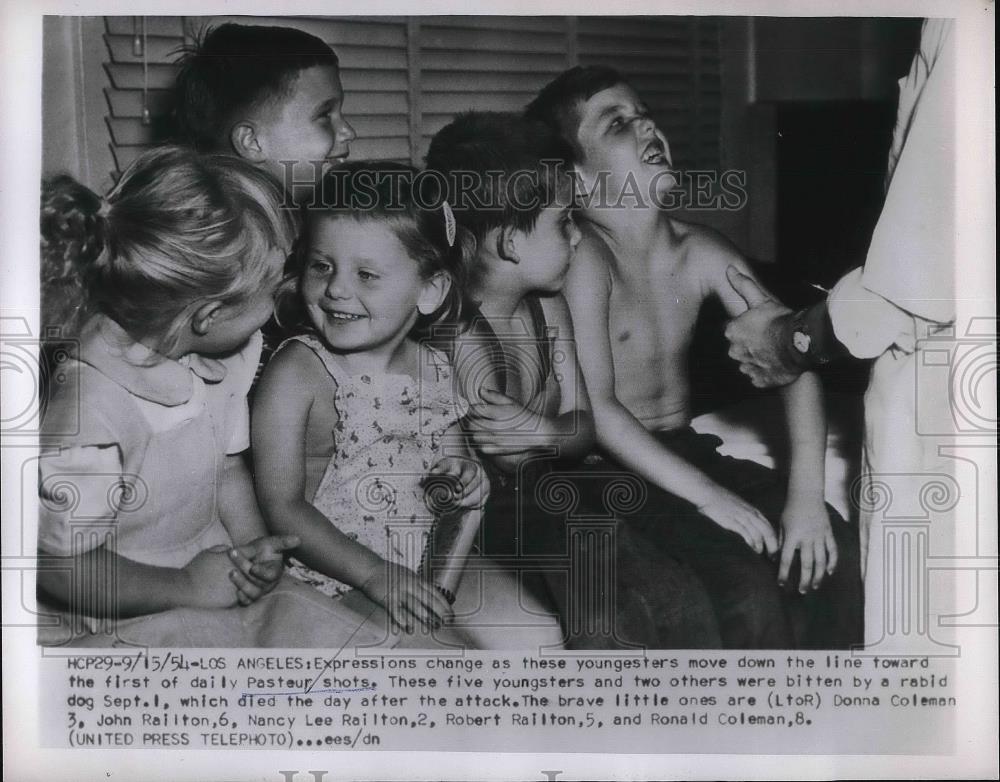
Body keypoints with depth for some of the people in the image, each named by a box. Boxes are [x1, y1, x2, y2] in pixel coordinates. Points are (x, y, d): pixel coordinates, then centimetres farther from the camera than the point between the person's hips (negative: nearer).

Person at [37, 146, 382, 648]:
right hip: (132, 615, -7)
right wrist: (188, 587, -14)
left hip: (216, 575, 8)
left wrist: (252, 547, -6)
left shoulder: (221, 356, -5)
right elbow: (64, 567, -21)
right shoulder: (90, 413, -31)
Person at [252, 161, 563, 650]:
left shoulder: (433, 369, 4)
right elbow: (281, 508, -16)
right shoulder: (296, 374, -13)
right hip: (338, 579, -6)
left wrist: (465, 479, -4)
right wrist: (376, 574, -21)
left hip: (434, 562, 6)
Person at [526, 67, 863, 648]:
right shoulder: (585, 257, -15)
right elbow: (595, 408, -21)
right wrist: (707, 496, -24)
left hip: (688, 452, 6)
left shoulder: (701, 252, 4)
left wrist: (807, 493, -14)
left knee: (836, 553, -10)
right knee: (751, 589, -25)